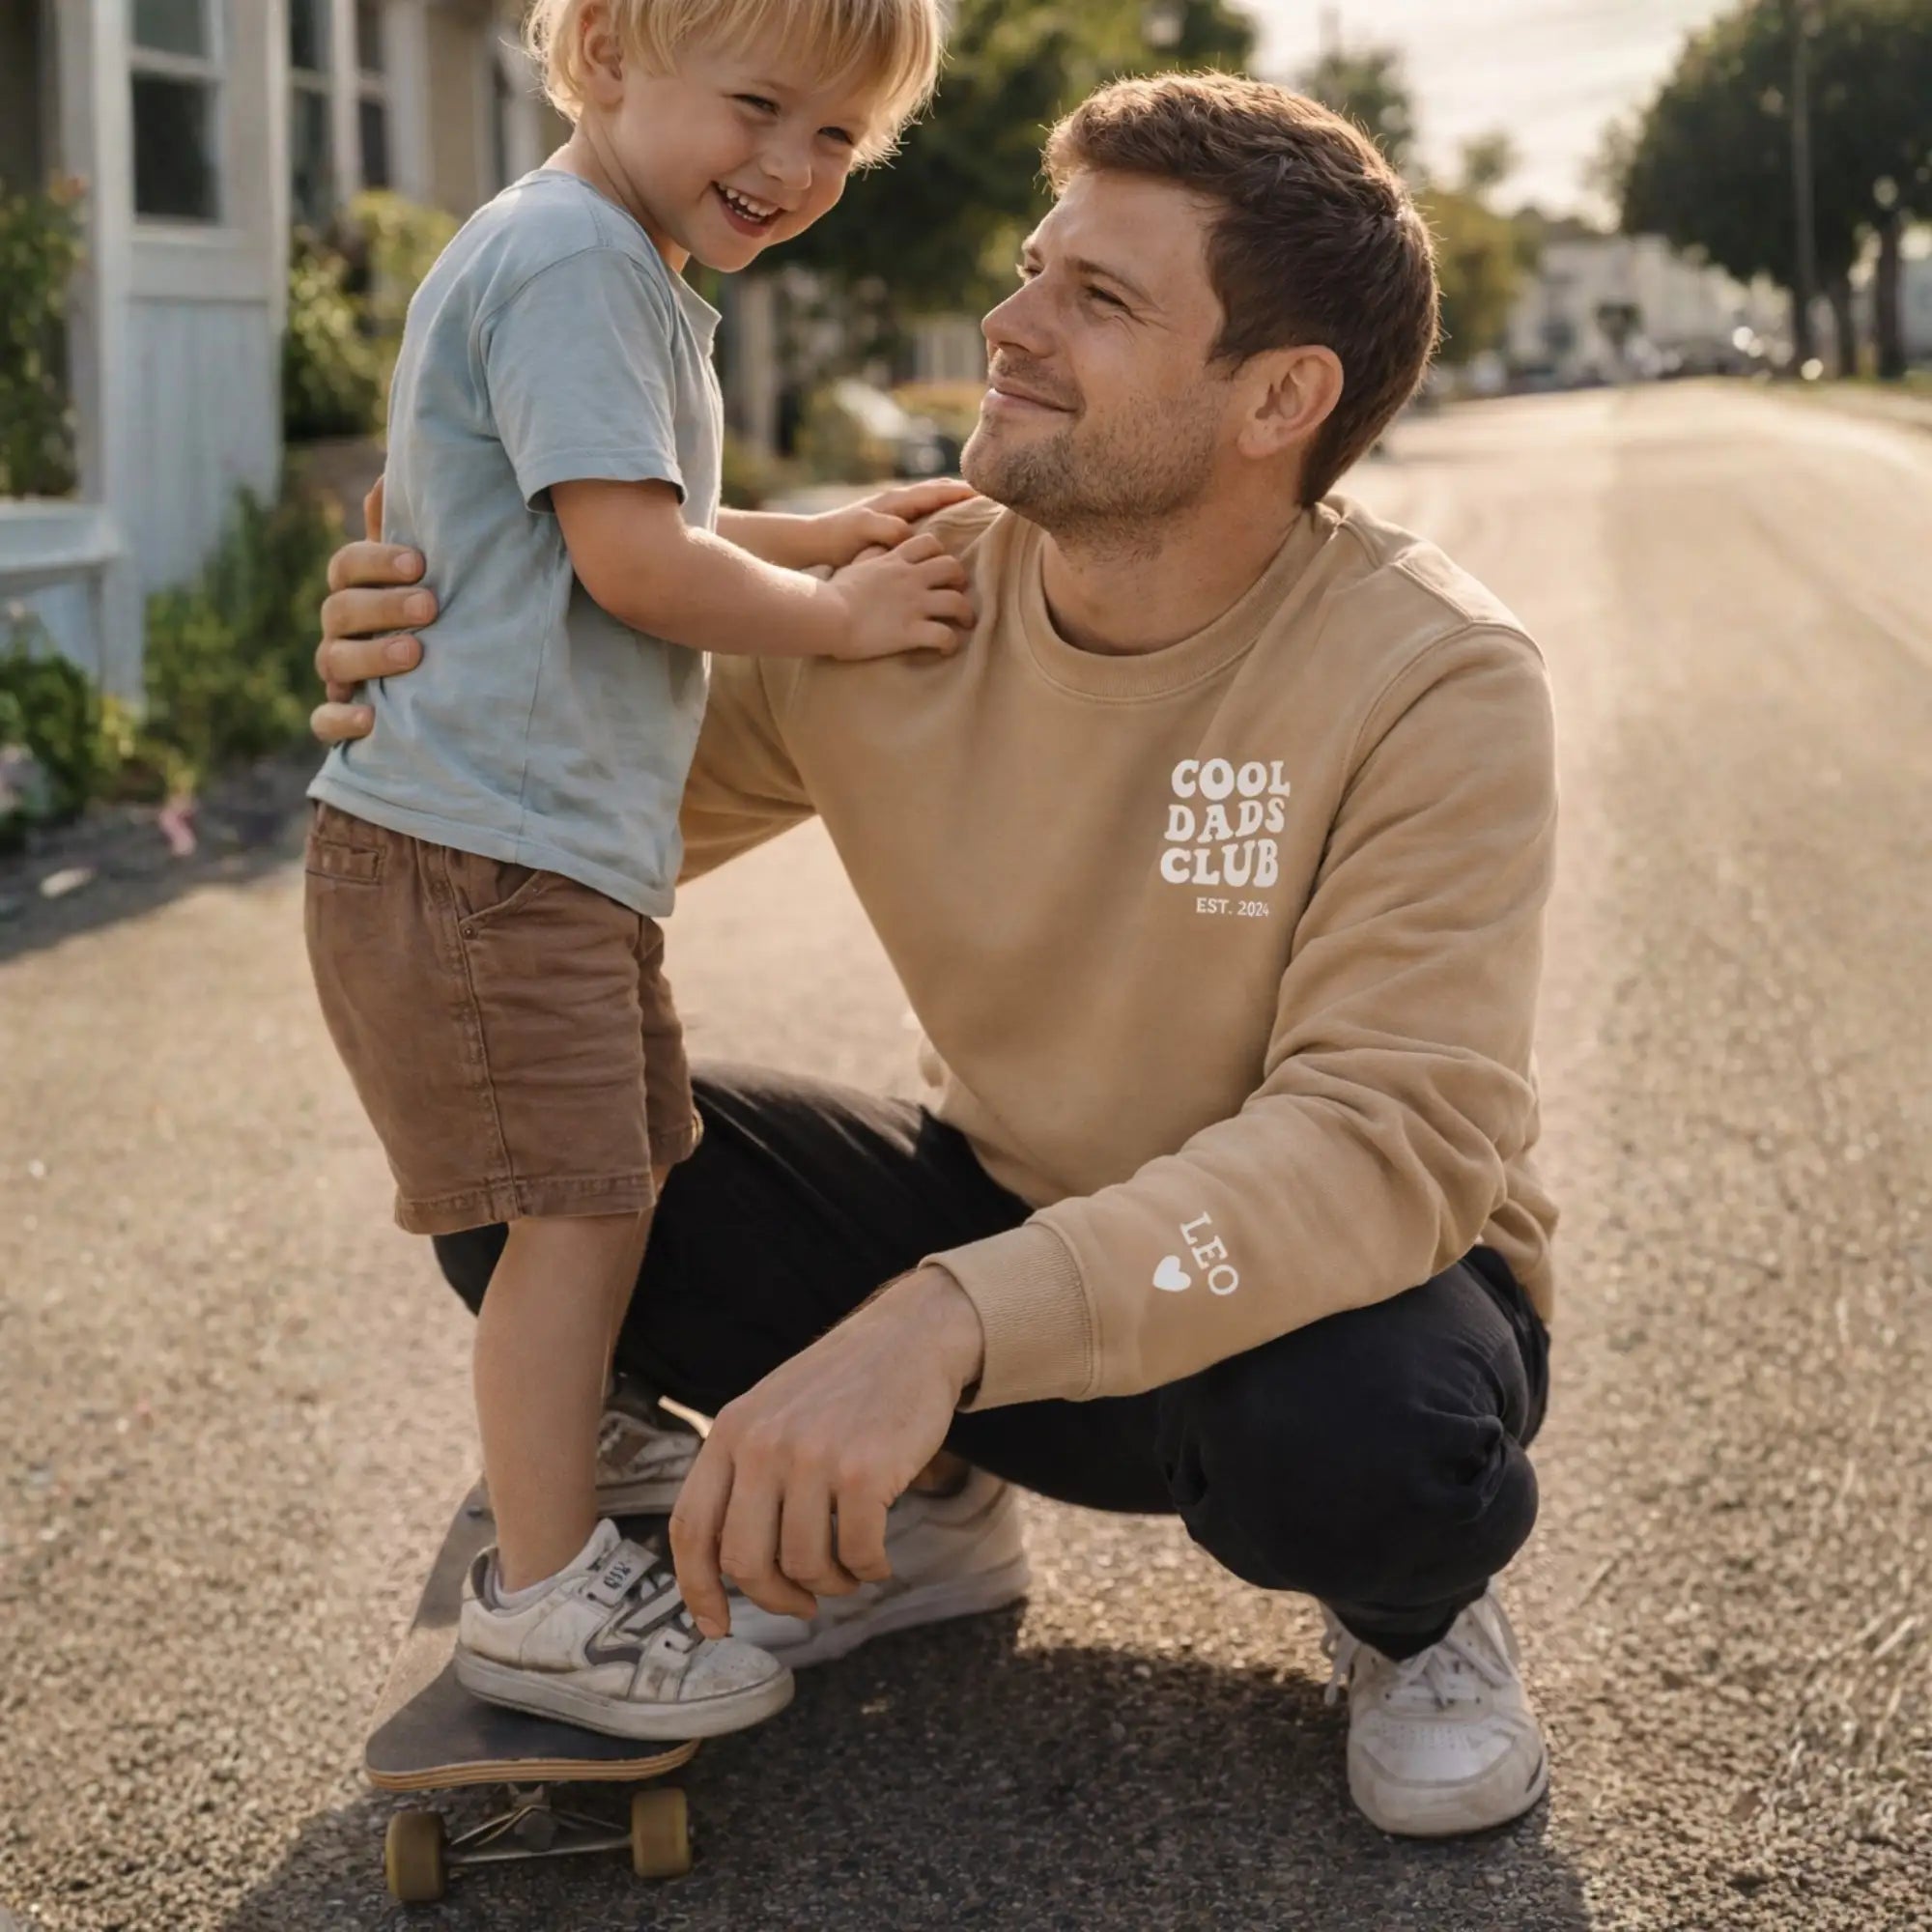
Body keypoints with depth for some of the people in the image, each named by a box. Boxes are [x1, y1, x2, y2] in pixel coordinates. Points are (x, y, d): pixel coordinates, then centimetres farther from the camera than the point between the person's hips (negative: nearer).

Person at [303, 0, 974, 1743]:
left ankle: (566, 1477, 35)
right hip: (478, 856, -11)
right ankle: (545, 1601, 5)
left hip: (569, 849, 11)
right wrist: (839, 616, -9)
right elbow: (631, 559, -22)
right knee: (575, 1210, -6)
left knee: (616, 1188, 19)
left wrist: (823, 539, 19)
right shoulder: (573, 263, -16)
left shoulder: (624, 275, 19)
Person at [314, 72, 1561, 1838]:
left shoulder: (1434, 683, -24)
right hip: (1004, 1220, 4)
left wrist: (950, 1318, -47)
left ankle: (1415, 1603, 1)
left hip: (1322, 1281, -4)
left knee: (1361, 1434, -40)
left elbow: (1391, 1135, -34)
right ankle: (929, 1515, 11)